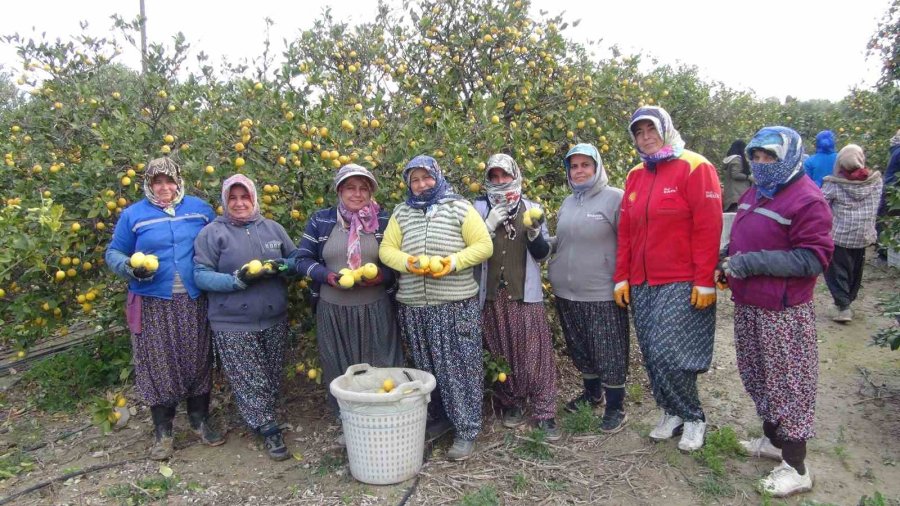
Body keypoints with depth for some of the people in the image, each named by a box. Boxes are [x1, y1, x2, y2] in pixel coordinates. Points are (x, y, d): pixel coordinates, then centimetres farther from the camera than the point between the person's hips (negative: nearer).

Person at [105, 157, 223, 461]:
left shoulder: (199, 208, 5)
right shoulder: (132, 215, 2)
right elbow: (114, 253, 7)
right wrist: (130, 268, -14)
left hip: (194, 302, 1)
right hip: (153, 304, -1)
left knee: (198, 361, 10)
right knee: (158, 366, 4)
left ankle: (200, 421, 28)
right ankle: (162, 432, 20)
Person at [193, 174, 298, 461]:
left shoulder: (273, 228, 7)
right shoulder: (212, 233, -4)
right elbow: (201, 275, -8)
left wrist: (279, 266, -13)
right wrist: (237, 280, -22)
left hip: (275, 321, 4)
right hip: (233, 326, -4)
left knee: (272, 379, 14)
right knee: (250, 383, 1)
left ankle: (264, 419, 35)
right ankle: (269, 430, 16)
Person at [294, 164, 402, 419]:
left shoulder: (383, 220, 1)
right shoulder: (320, 220, 3)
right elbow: (303, 259, 5)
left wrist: (382, 275, -16)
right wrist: (327, 276, -13)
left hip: (375, 309, -1)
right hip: (333, 310, 1)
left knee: (380, 370, 6)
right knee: (339, 370, 11)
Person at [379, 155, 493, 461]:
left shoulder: (459, 207, 1)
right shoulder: (401, 213, 12)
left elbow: (483, 246, -3)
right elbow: (387, 249, 9)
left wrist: (454, 261, -18)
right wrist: (407, 262, -12)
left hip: (457, 303, -4)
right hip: (413, 305, 4)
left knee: (460, 366, 0)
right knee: (427, 367, 13)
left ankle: (466, 431, 11)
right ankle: (440, 418, 30)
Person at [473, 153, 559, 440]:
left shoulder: (531, 209, 7)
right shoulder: (478, 208, 5)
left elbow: (542, 255, 4)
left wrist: (534, 231, -14)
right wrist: (489, 226, -14)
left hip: (526, 294, 0)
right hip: (491, 295, 0)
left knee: (536, 353, -3)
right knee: (501, 354, 8)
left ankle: (545, 413, 5)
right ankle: (511, 403, 25)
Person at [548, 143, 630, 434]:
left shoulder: (615, 198, -8)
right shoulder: (568, 202, 13)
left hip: (602, 294, -7)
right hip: (566, 293, 7)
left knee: (609, 352, 3)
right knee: (580, 350, 19)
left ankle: (616, 408, 18)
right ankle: (592, 394, 39)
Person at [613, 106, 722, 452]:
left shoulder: (695, 168, -5)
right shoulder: (635, 176, 14)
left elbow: (708, 228, -11)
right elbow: (625, 232, 14)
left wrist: (705, 282, -14)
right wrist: (622, 278, 10)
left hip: (682, 285, -6)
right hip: (641, 286, 6)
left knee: (669, 355, -9)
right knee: (652, 357, 9)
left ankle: (693, 418, 14)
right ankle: (672, 413, 28)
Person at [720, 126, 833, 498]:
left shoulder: (807, 199, -13)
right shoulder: (754, 194, 13)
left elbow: (813, 259, -19)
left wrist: (753, 263, -24)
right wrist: (729, 262, 5)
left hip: (784, 313, -8)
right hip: (747, 306, 8)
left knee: (788, 383, 0)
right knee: (757, 377, 18)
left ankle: (796, 468, 11)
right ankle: (773, 439, 36)